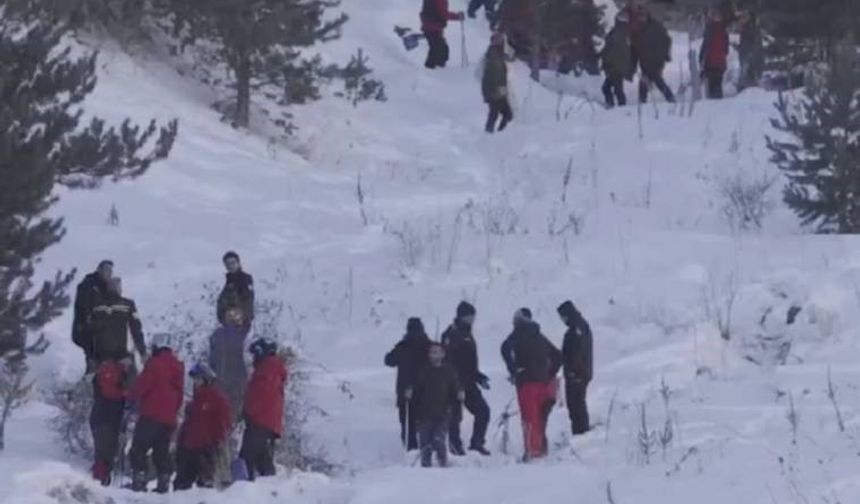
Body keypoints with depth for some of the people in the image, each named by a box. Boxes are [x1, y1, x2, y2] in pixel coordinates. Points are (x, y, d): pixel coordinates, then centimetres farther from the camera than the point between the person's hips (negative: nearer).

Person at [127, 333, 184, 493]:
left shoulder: (155, 364, -11)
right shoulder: (178, 366, 14)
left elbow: (141, 384, -13)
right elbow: (179, 393, 19)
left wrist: (131, 397, 2)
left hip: (151, 415, -8)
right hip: (169, 418, 8)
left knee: (139, 448, -5)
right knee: (162, 451, 13)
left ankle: (139, 480, -13)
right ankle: (164, 482, 8)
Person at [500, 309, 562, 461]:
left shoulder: (519, 334, 0)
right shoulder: (540, 337, 19)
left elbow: (506, 349, -18)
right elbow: (558, 356, 25)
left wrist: (513, 371, -11)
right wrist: (550, 375, 22)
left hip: (526, 380, -6)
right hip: (543, 381, 6)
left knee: (529, 417, -8)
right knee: (540, 418, 14)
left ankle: (532, 450, -16)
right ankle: (541, 449, 16)